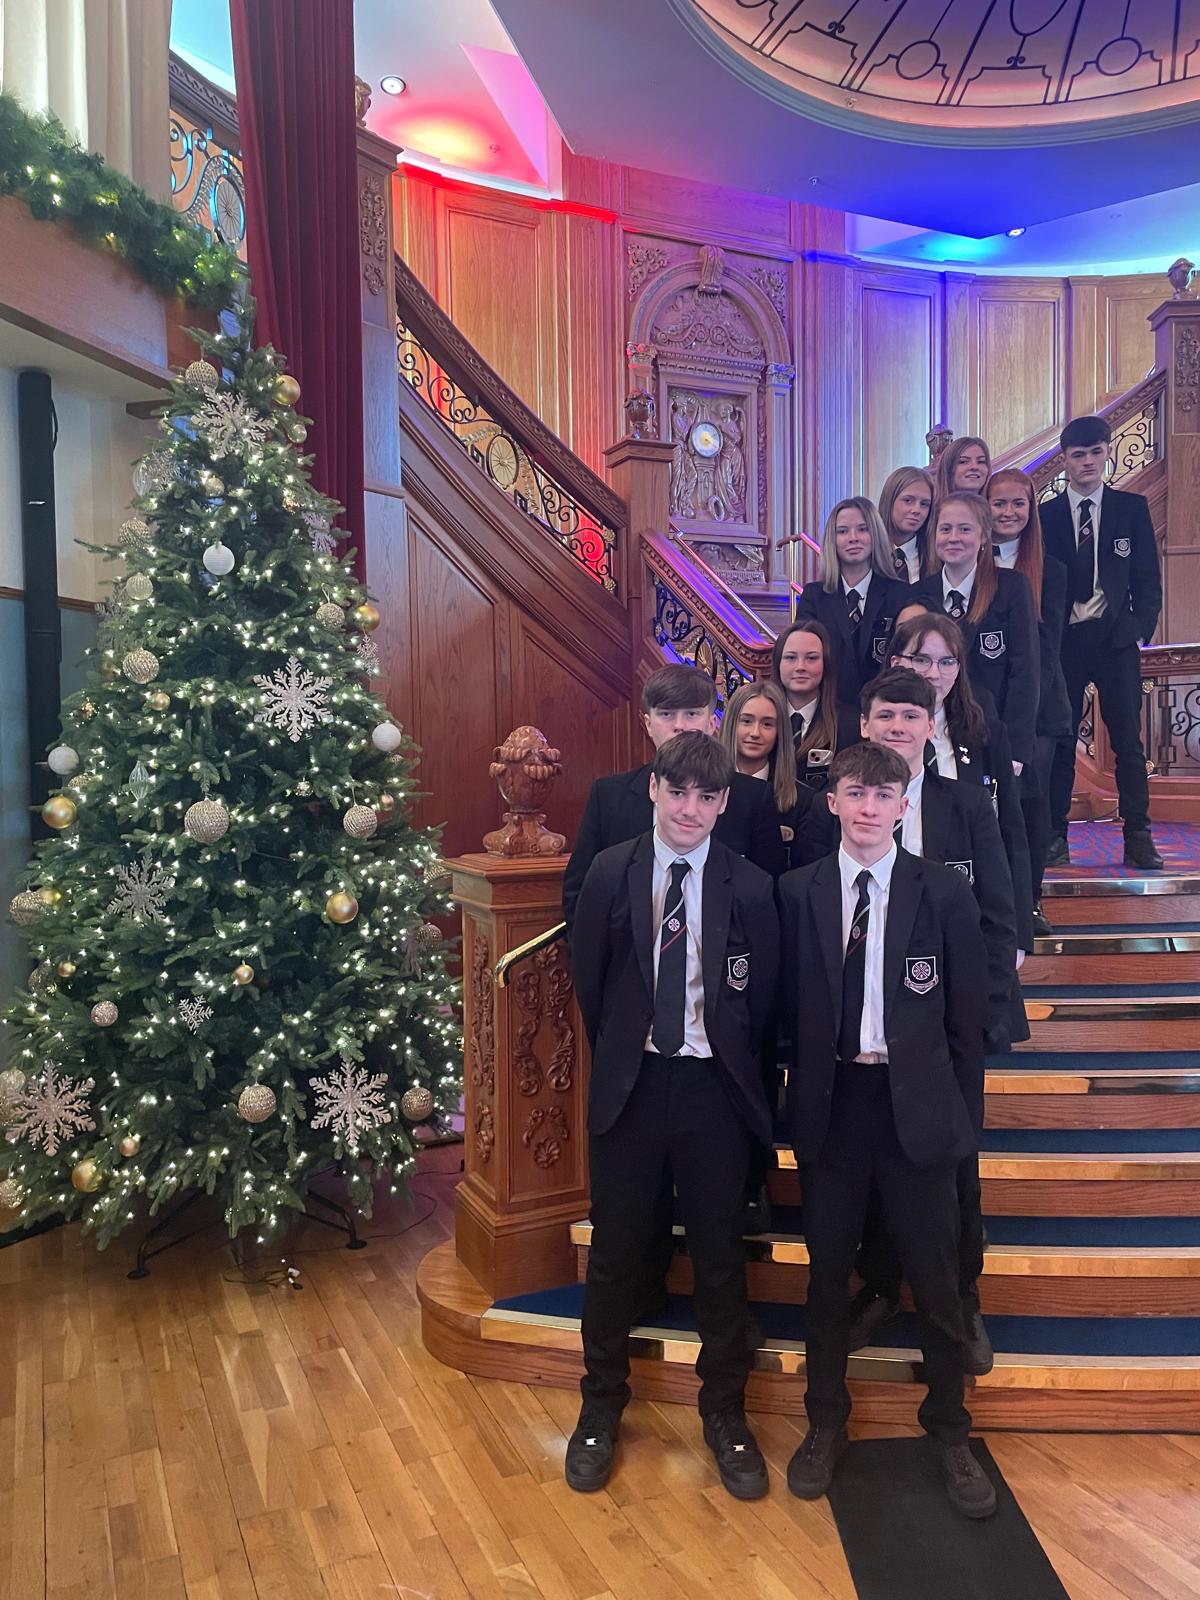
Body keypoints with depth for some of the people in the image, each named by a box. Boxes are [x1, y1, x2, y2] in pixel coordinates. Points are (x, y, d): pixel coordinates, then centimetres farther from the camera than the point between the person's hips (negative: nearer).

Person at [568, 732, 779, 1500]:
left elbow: (763, 1000, 2)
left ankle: (726, 1411, 33)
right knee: (617, 1250, 12)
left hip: (714, 1089, 0)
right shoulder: (610, 873, -3)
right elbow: (589, 981, 5)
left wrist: (733, 1065, 5)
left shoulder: (750, 888, -6)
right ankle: (602, 1407, 33)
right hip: (629, 1084, 1)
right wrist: (616, 1057, 8)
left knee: (720, 1254, 12)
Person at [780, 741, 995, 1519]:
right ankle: (826, 1425, 36)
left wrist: (964, 1118, 0)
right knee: (828, 1274, 14)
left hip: (917, 1105, -1)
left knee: (937, 1280, 10)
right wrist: (797, 1097, 0)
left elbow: (967, 1018, 0)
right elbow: (790, 1007, 3)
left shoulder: (945, 891, -4)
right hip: (830, 1102, 1)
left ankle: (949, 1431, 35)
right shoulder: (797, 892, 0)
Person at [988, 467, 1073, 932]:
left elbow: (1049, 643, 3)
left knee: (1032, 797, 0)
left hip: (1036, 704, 1)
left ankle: (1029, 901, 13)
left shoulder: (1050, 571, 8)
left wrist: (1026, 698, -10)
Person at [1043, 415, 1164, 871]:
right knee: (1059, 741, 1)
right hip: (1062, 641, 0)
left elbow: (1148, 579, 8)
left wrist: (1141, 628, -3)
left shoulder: (1132, 508, 7)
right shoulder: (1045, 515, 6)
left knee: (1128, 742, 0)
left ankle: (1138, 839, 6)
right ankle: (1055, 837, 8)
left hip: (1116, 639, 0)